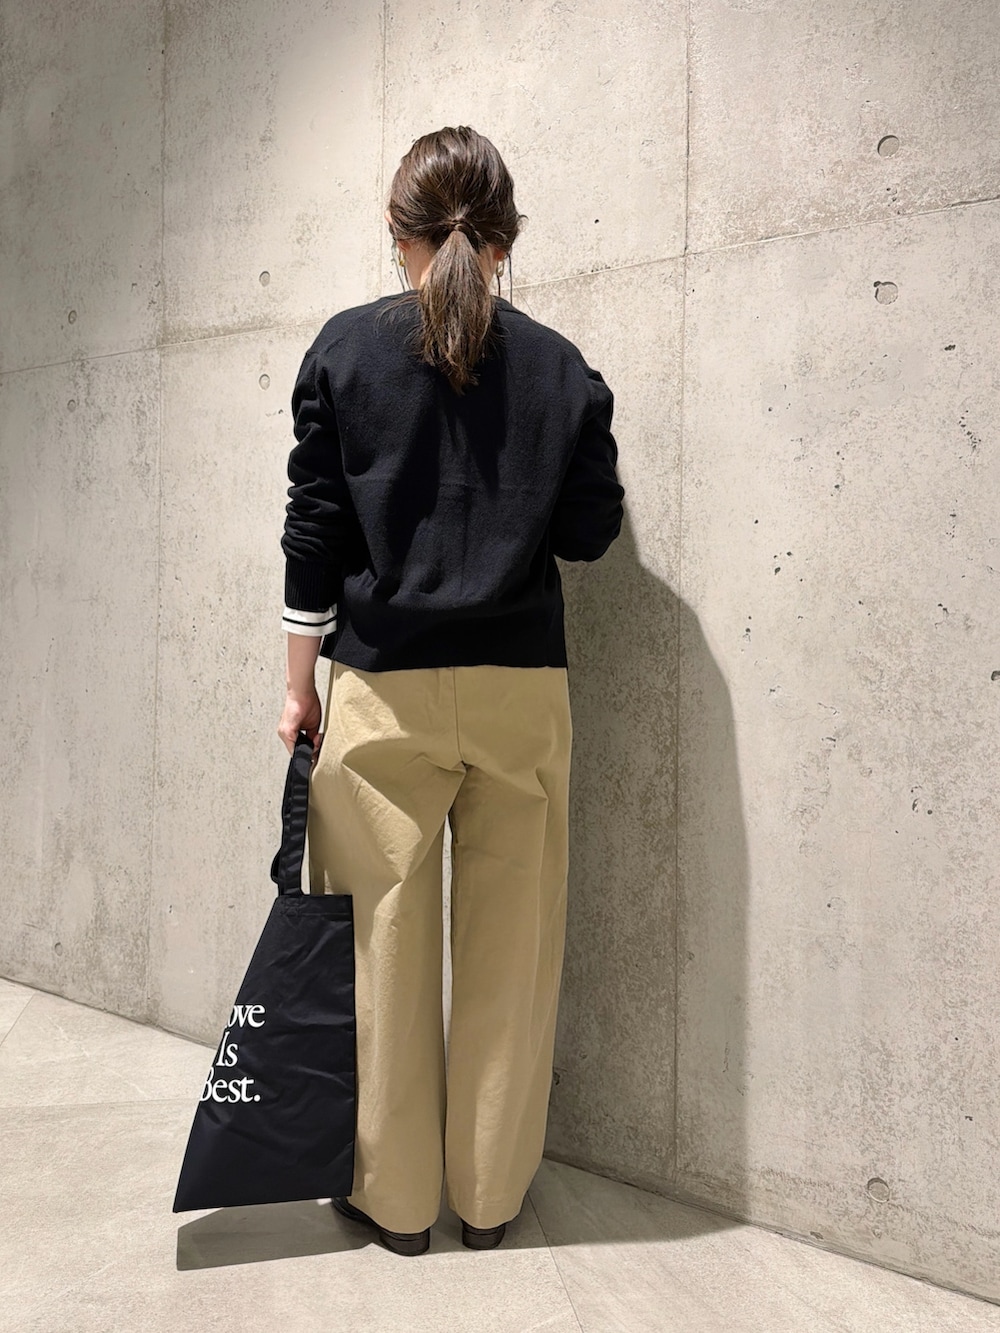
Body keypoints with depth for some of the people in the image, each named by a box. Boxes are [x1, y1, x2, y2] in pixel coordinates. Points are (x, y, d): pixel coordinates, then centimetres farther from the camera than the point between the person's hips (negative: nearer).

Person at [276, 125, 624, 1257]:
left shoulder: (346, 349, 1)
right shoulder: (561, 366, 4)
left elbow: (314, 531, -1)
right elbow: (590, 531, 6)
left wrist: (299, 685, 6)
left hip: (384, 687, -1)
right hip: (522, 688, 2)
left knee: (385, 941, 9)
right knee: (510, 947, 10)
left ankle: (395, 1198, 23)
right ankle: (490, 1196, 24)